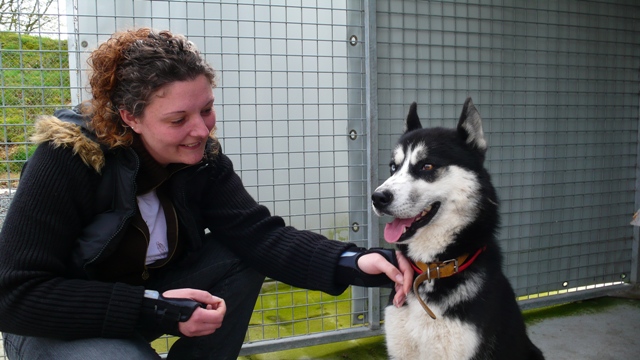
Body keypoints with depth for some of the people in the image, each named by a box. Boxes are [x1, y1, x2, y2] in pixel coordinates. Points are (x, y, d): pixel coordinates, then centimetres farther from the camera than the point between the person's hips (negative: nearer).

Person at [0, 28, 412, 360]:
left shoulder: (203, 158, -12)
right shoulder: (69, 156, -27)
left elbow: (260, 234, -22)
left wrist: (353, 262, -39)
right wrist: (156, 310, -34)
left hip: (147, 292, 5)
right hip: (56, 325, -4)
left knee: (243, 258, -15)